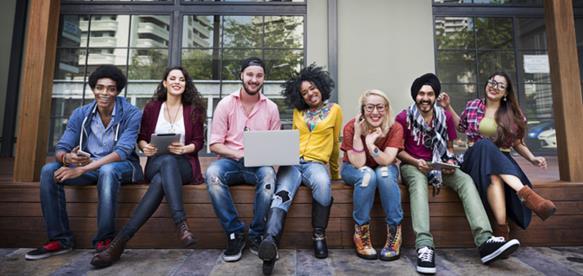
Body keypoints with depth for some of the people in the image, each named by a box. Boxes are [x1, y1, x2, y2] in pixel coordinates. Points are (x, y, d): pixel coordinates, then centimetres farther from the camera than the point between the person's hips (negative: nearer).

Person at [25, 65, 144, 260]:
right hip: (90, 166, 5)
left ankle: (105, 240, -25)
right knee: (49, 170, -17)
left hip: (122, 166, -5)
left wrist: (82, 169, -33)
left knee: (107, 170, -38)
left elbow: (122, 151, -26)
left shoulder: (131, 114, -15)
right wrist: (67, 158, -32)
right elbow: (60, 148, -6)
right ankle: (60, 239, -8)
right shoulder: (80, 114, -1)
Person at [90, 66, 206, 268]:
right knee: (167, 161, -39)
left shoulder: (193, 110, 9)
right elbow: (141, 137, 14)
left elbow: (199, 142, 4)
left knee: (162, 180, -37)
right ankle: (181, 224, -47)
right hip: (157, 164, 0)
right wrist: (145, 147, -10)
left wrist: (184, 149, -17)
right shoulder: (152, 107, 13)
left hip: (184, 164, 0)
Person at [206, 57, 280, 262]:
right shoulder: (226, 104, 3)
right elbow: (214, 144, -1)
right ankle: (235, 233, -18)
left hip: (259, 164, 0)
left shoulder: (271, 107, 7)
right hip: (230, 161, 0)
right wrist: (238, 155, -18)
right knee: (212, 173, -33)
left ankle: (256, 236, -16)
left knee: (268, 174, -34)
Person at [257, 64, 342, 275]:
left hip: (316, 163, -1)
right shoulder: (298, 111, 19)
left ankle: (319, 236, -21)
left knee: (322, 183, -39)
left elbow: (335, 143, 19)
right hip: (292, 161, 2)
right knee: (282, 195, -31)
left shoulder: (334, 110, 12)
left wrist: (335, 172, 25)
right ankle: (269, 242, -53)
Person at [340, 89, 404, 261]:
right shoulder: (351, 127, -23)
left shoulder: (395, 128, -19)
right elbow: (359, 164, -27)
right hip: (354, 169, -1)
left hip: (385, 169, 1)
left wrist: (370, 142, -42)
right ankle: (361, 233, -21)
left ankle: (395, 233, -21)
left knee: (384, 173, -33)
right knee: (367, 175, -34)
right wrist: (357, 134, -37)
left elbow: (386, 161, -27)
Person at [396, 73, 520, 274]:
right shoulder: (404, 118, -7)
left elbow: (449, 147, 12)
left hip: (438, 165, 4)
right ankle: (424, 246, -49)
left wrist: (450, 162, -9)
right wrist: (416, 162, -18)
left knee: (466, 181, -24)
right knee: (419, 181, -38)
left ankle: (485, 241, -34)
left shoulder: (445, 117, 4)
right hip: (411, 165, -4)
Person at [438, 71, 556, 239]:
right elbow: (461, 127, 26)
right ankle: (526, 194, -49)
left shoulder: (513, 114, 9)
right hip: (476, 158, -1)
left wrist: (532, 158, -3)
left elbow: (517, 143, 15)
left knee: (494, 175, -40)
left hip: (502, 161, 1)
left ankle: (501, 229, -48)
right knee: (485, 145, -39)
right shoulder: (472, 106, 9)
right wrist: (448, 107, 16)